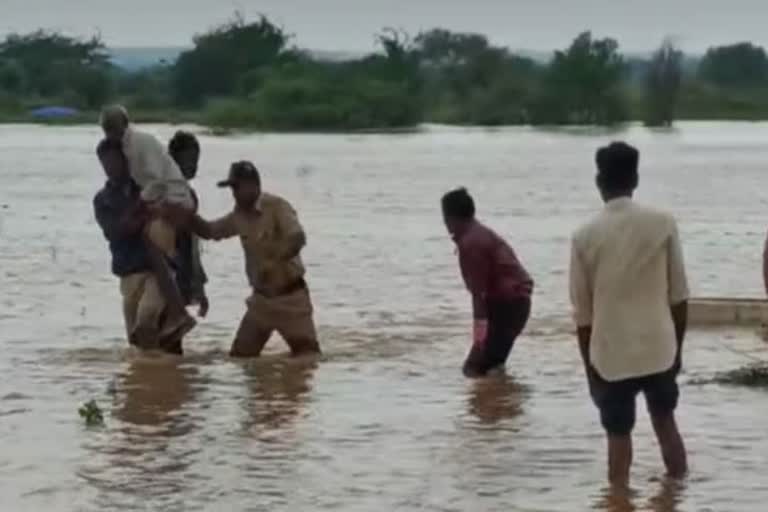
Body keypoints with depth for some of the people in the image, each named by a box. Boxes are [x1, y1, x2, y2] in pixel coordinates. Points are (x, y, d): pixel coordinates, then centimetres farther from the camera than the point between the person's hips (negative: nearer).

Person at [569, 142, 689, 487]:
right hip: (659, 348, 2)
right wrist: (678, 347, 13)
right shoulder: (663, 224, -5)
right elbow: (679, 296, 0)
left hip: (611, 355, -1)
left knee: (618, 438, 8)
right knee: (665, 423, 22)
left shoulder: (585, 236, -6)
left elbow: (583, 313, -2)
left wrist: (590, 367, 8)